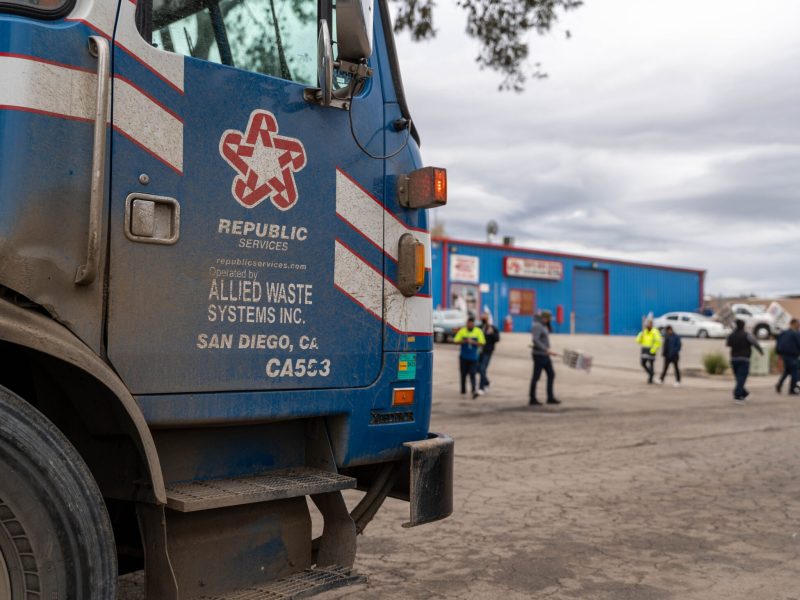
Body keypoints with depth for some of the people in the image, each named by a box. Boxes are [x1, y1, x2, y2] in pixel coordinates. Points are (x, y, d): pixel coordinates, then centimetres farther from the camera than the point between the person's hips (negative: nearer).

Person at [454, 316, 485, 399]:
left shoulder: (478, 331, 0)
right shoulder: (462, 331, 1)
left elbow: (482, 343, -2)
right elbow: (456, 341, 1)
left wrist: (473, 342, -16)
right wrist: (464, 341, -16)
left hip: (473, 357, -1)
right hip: (463, 357, 1)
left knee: (472, 374, -10)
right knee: (463, 374, 8)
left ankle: (474, 390, -15)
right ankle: (463, 390, 22)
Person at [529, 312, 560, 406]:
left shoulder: (544, 326, 13)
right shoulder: (537, 326, -16)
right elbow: (535, 340, -28)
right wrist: (547, 350, -31)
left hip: (545, 356, 10)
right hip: (539, 355, -10)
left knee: (551, 375, 10)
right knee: (536, 377, -2)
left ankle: (550, 398, 17)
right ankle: (532, 399, 6)